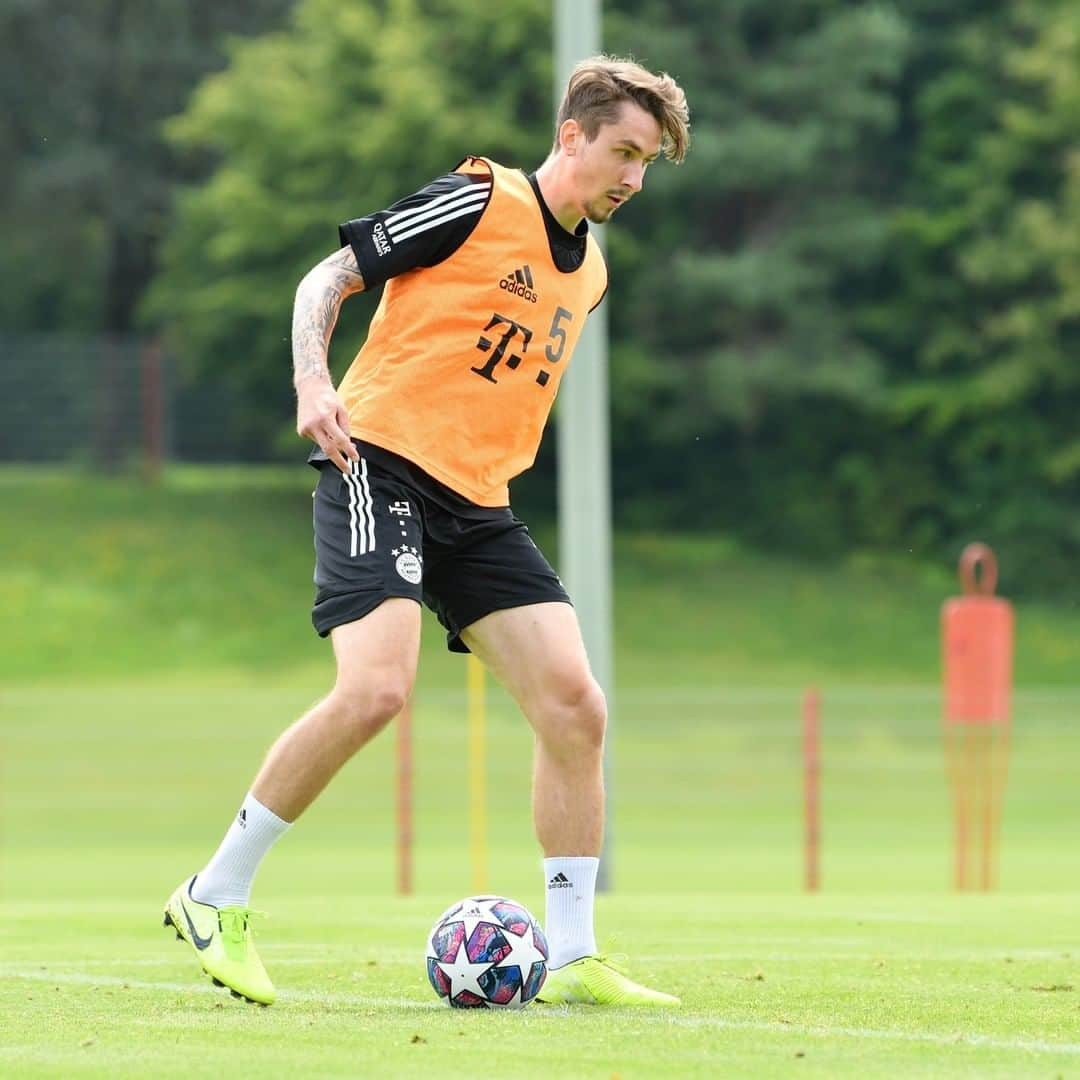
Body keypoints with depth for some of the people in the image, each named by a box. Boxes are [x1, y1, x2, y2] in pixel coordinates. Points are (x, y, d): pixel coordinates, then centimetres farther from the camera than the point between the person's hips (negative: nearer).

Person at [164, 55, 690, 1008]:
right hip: (383, 465, -8)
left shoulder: (589, 271, 16)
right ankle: (216, 897, -8)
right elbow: (331, 278, -4)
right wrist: (313, 380, -19)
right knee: (377, 689, -24)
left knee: (575, 706, -6)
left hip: (480, 506, 8)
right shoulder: (478, 203, -6)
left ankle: (571, 959, 1)